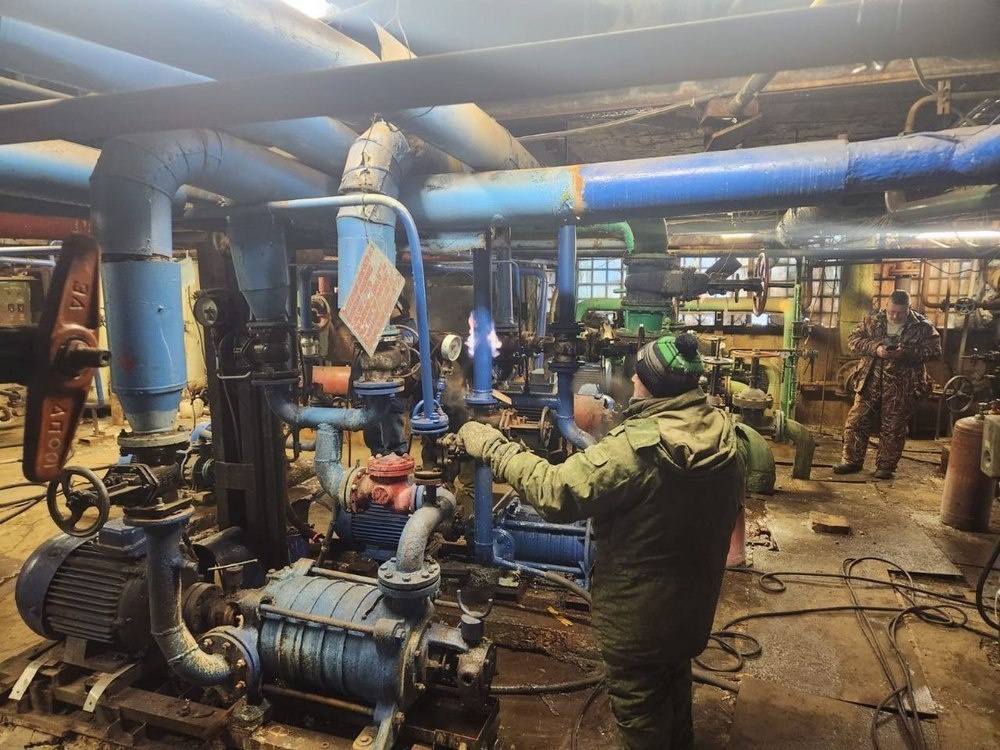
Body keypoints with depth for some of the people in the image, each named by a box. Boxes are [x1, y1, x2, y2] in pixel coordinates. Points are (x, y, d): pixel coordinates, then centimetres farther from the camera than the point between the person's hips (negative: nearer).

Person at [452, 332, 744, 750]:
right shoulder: (727, 440, -8)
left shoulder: (638, 447, -32)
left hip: (640, 614, -7)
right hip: (694, 601, 8)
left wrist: (492, 447, -22)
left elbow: (556, 493, -31)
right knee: (676, 681, 33)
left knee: (640, 709, 18)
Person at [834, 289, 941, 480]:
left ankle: (886, 465, 20)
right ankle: (852, 460, 16)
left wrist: (906, 353, -22)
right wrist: (875, 348, -17)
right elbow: (853, 339, 0)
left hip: (902, 386, -2)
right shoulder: (873, 320, 3)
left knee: (893, 428, 6)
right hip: (871, 381, 2)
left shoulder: (922, 326, -3)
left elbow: (934, 350, -7)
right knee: (856, 421, 3)